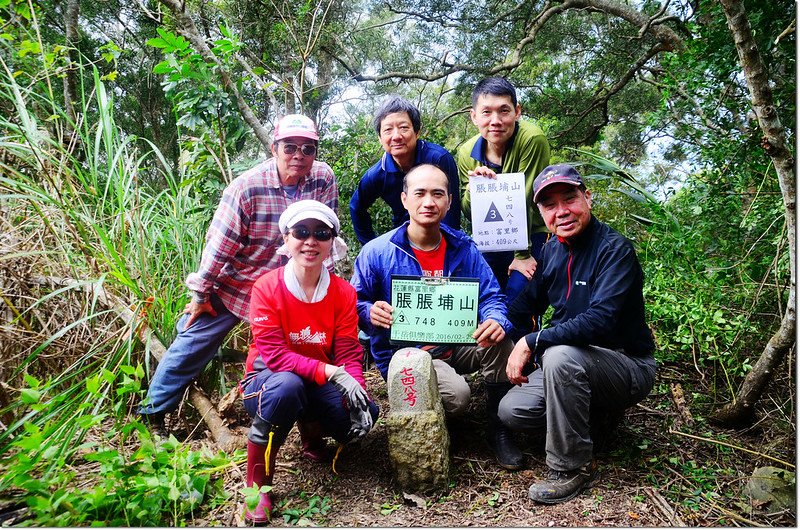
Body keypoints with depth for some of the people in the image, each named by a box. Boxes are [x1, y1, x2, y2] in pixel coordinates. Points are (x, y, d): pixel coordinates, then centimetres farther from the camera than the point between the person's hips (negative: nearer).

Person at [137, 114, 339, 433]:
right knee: (195, 342, 4)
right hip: (233, 283, -2)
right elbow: (219, 246, -18)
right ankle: (153, 410, 24)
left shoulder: (324, 178, -13)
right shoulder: (247, 188, -23)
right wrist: (201, 294, -11)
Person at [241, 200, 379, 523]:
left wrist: (357, 391, -28)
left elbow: (348, 354, -9)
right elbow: (274, 355, -23)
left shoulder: (343, 292, -6)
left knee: (366, 413, -22)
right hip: (267, 383, -3)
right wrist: (331, 372, -33)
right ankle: (257, 480, -16)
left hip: (321, 387, 4)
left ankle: (312, 430, 14)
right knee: (287, 385, -38)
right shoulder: (267, 288, -16)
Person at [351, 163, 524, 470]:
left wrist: (496, 320, -26)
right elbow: (353, 304, -4)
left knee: (499, 342, -25)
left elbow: (491, 296, -2)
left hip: (454, 345, 4)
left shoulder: (463, 248, 1)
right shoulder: (376, 253, -8)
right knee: (457, 395, -30)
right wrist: (370, 313, -29)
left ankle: (499, 430, -2)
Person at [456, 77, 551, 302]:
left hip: (534, 235, -4)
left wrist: (522, 254, -16)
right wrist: (473, 187, -23)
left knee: (518, 295, -16)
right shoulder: (467, 153, -8)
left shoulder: (532, 140, -22)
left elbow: (526, 200, -20)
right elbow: (469, 214, -2)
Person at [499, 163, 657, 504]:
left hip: (628, 365, -7)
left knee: (560, 355, -36)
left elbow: (601, 320, -33)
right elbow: (527, 304, 9)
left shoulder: (615, 249, -20)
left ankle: (571, 469, -17)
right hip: (574, 366, 7)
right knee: (511, 411, -8)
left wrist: (532, 342, -31)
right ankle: (592, 417, 17)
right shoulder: (552, 250, 2)